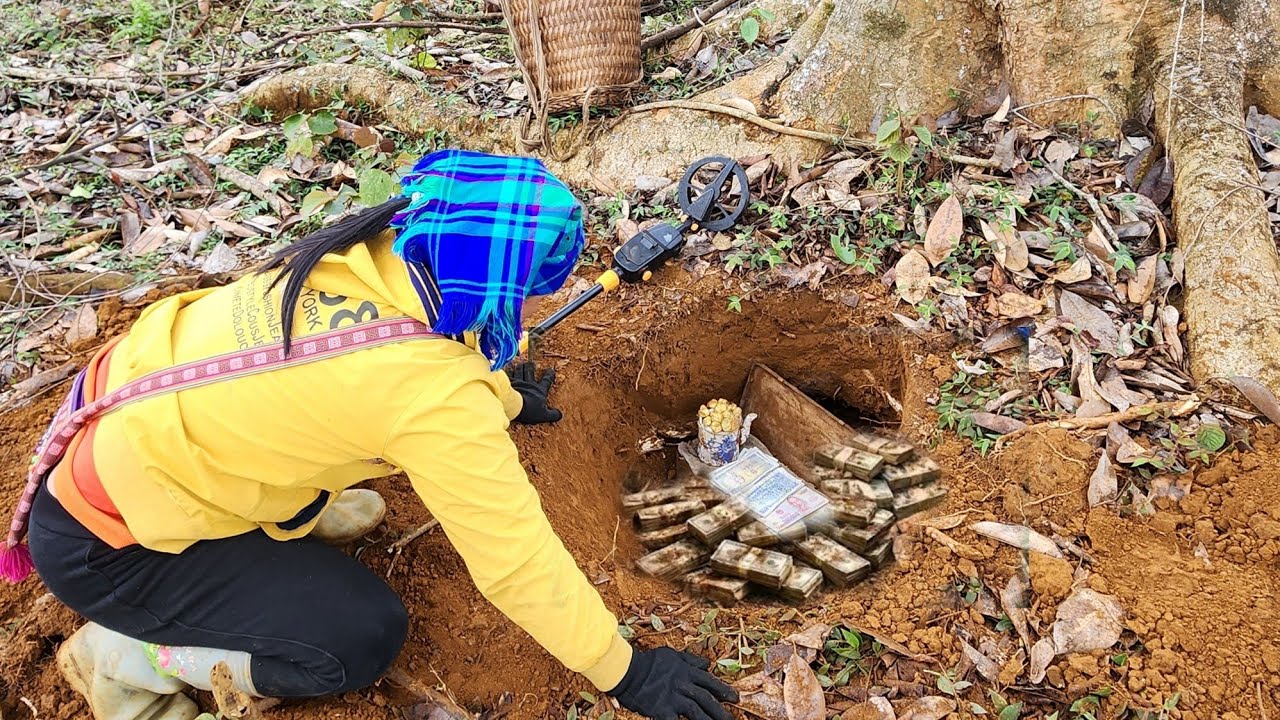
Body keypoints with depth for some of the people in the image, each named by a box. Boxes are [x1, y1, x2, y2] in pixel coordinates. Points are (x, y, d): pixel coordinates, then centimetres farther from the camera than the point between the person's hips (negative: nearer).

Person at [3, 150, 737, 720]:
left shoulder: (375, 252, -9)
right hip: (100, 539, -8)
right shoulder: (436, 396, -31)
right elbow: (517, 558, -23)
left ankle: (293, 517, 22)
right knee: (365, 635, -4)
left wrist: (501, 396, 31)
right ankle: (123, 657, 8)